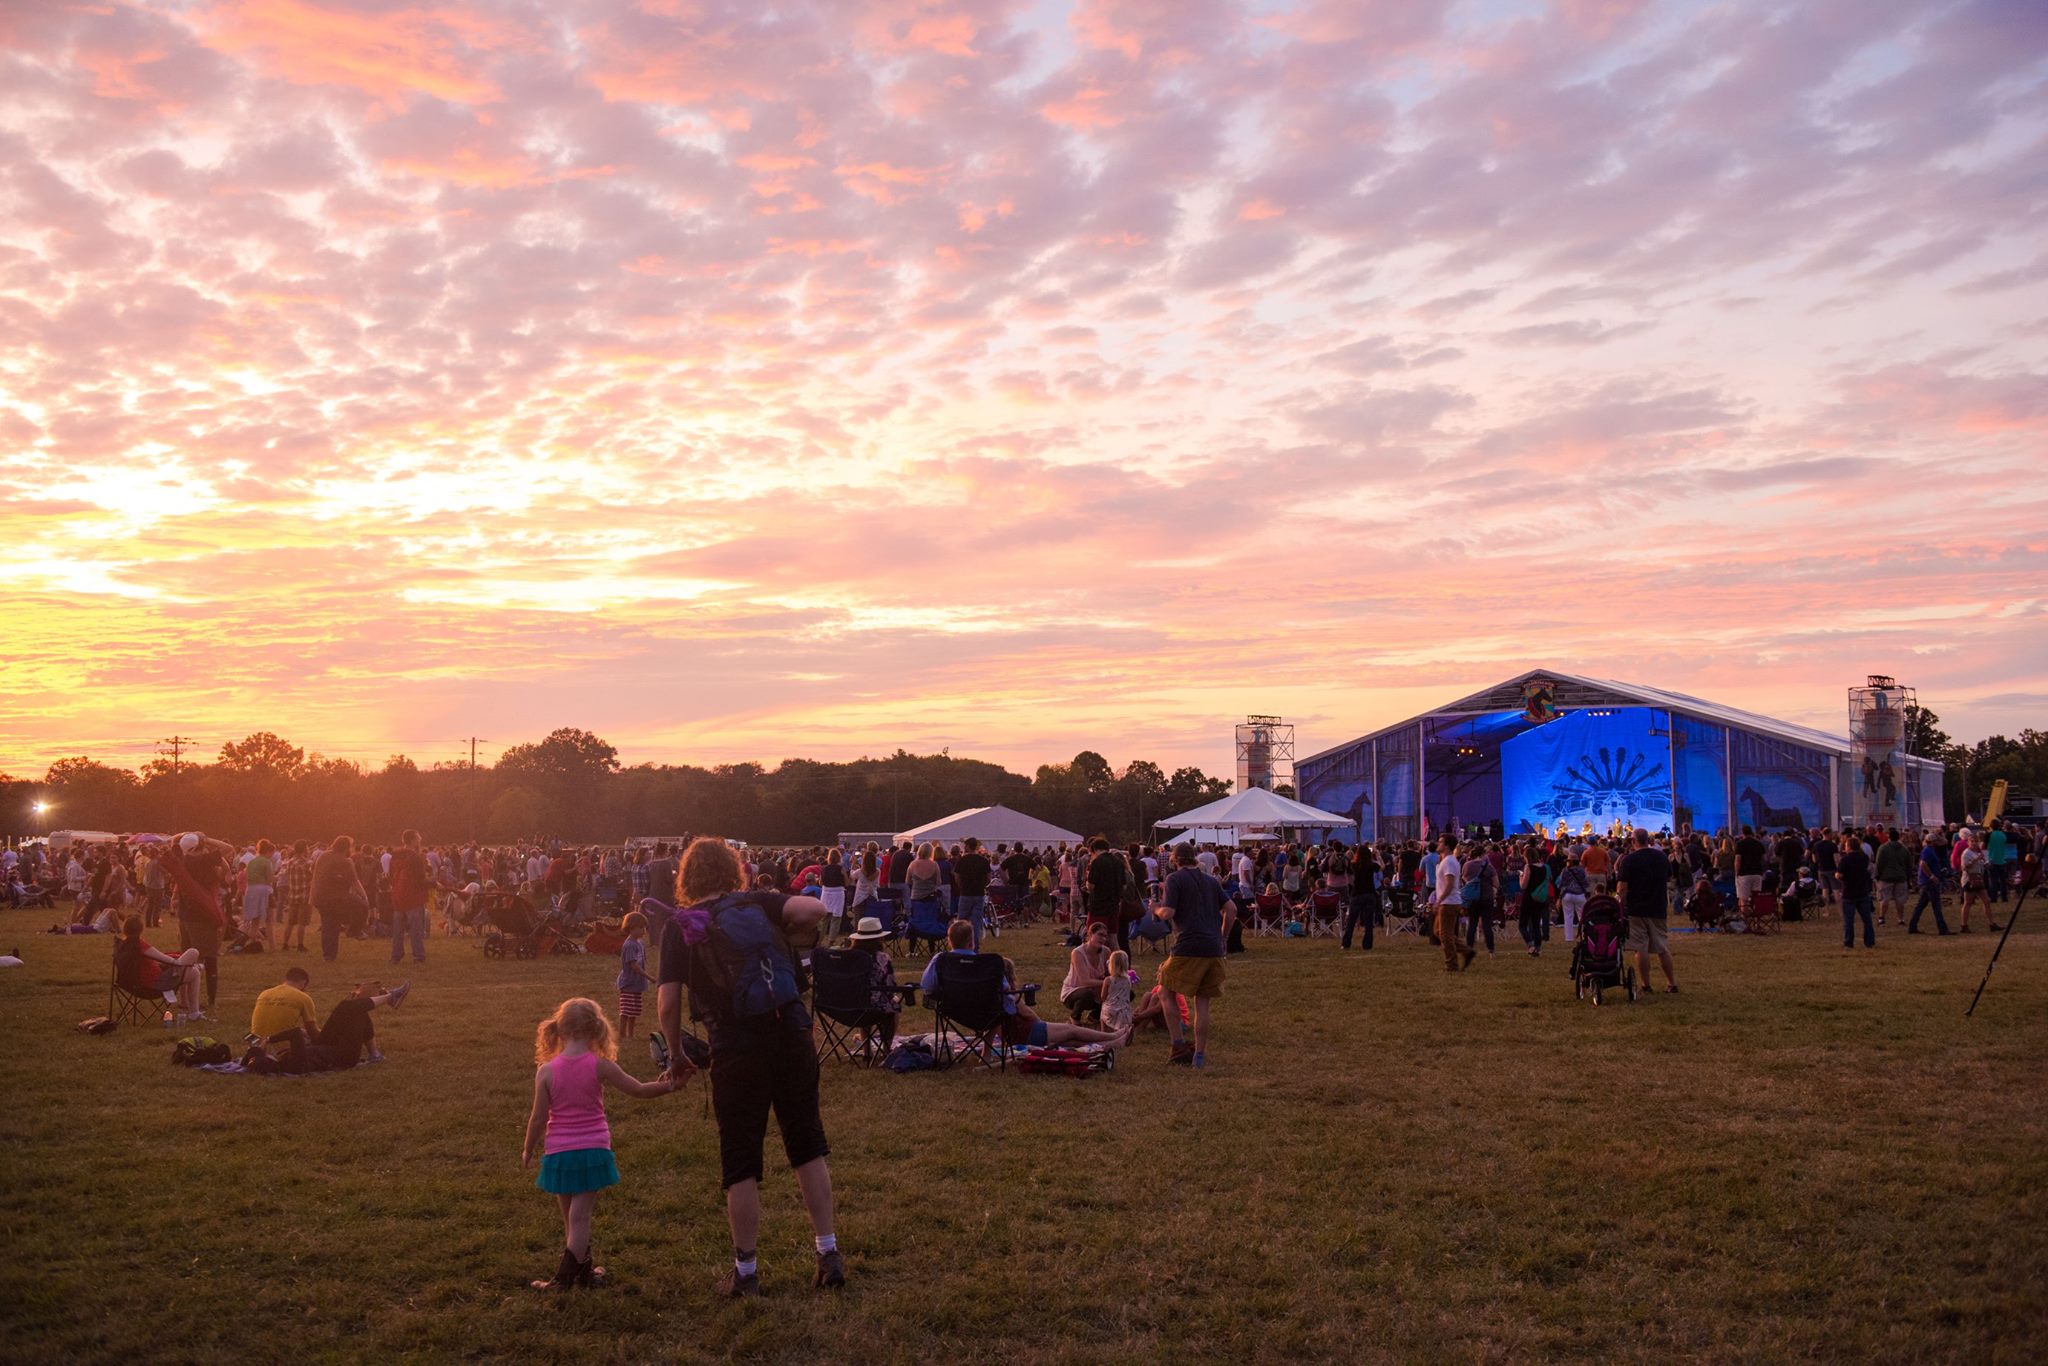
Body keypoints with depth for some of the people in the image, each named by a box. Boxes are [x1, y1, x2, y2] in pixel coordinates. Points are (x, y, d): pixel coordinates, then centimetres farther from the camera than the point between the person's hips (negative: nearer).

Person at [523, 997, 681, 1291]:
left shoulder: (546, 1071, -8)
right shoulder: (600, 1066, -10)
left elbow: (538, 1118, -3)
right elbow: (640, 1089, -1)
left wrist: (528, 1151, 13)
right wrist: (669, 1086, 17)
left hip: (559, 1154, 1)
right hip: (593, 1150, -1)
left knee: (571, 1219, 16)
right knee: (580, 1217, 3)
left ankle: (585, 1270, 27)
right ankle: (565, 1276, 1)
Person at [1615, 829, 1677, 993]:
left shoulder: (1629, 859, -11)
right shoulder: (1662, 857, 5)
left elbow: (1622, 887, -15)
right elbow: (1669, 879, 20)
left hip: (1636, 909, -4)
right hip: (1658, 908, 4)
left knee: (1640, 949, 1)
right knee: (1662, 948, 13)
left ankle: (1646, 985, 3)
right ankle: (1672, 983, 16)